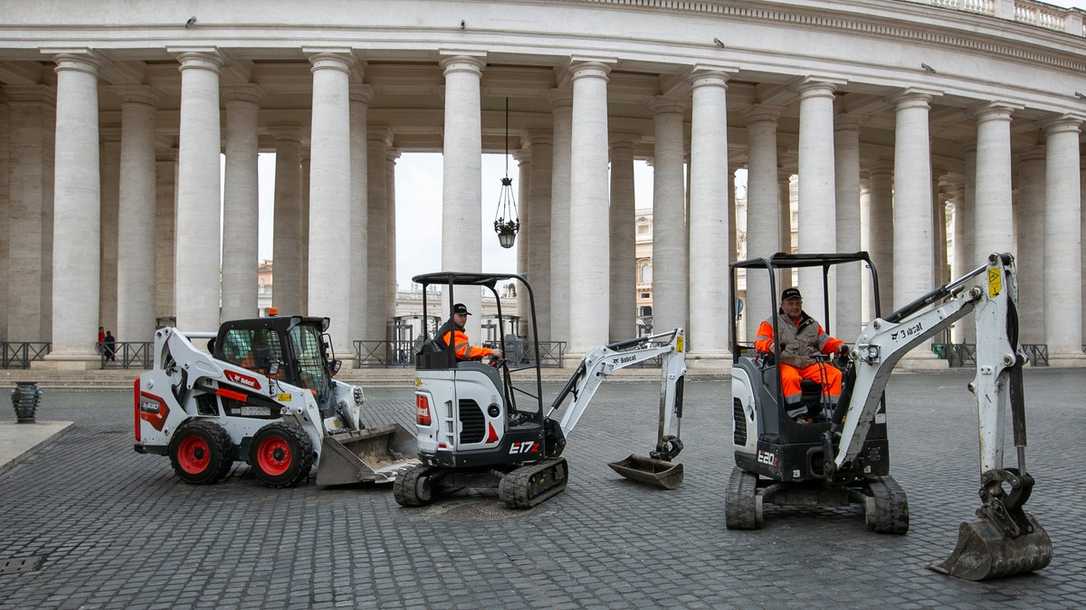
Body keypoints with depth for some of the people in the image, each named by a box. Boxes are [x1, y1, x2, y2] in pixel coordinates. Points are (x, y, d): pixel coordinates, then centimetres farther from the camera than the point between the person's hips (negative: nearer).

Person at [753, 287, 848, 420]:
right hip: (785, 363, -4)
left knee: (835, 374, -20)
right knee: (790, 377, -39)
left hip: (810, 364, 4)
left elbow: (825, 341, 24)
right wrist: (771, 345, -24)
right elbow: (759, 342, -1)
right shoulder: (771, 324, 12)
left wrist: (839, 345, 2)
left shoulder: (811, 324, 26)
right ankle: (798, 415, -39)